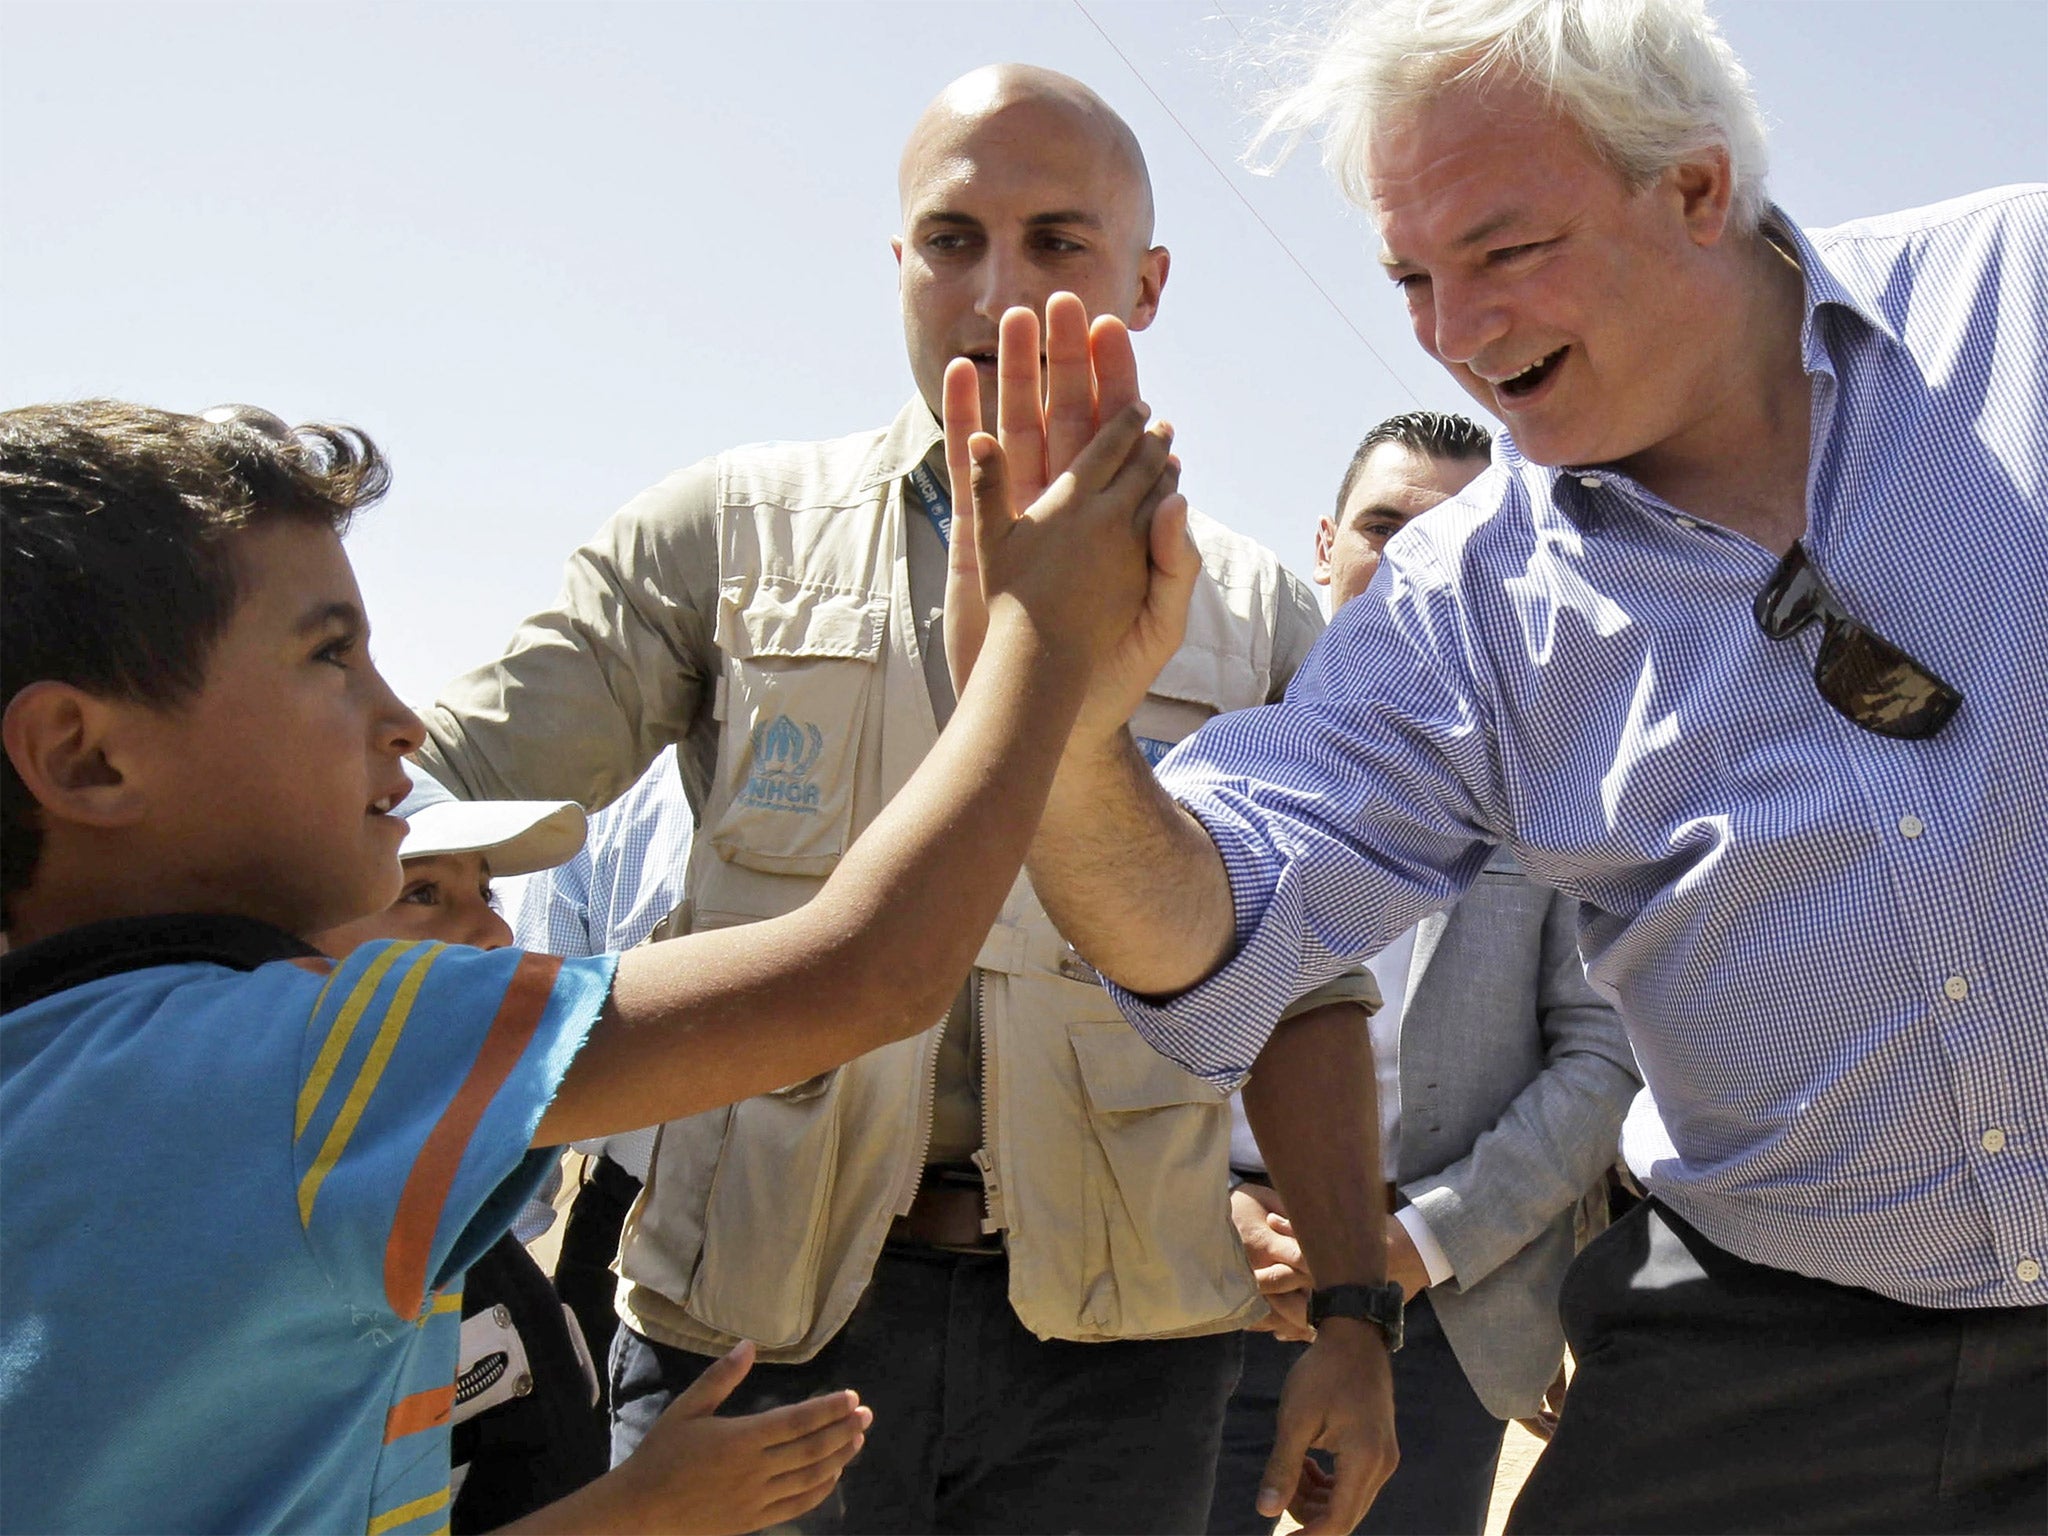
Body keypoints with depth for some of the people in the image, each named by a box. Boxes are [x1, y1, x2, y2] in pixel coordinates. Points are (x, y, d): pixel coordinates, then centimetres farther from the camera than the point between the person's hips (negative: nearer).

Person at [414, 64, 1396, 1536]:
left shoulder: (1257, 614, 8)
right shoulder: (736, 527, 4)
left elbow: (1304, 996, 8)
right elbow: (444, 781, 0)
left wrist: (1352, 1312, 3)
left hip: (1117, 1346, 1)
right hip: (762, 1312, 0)